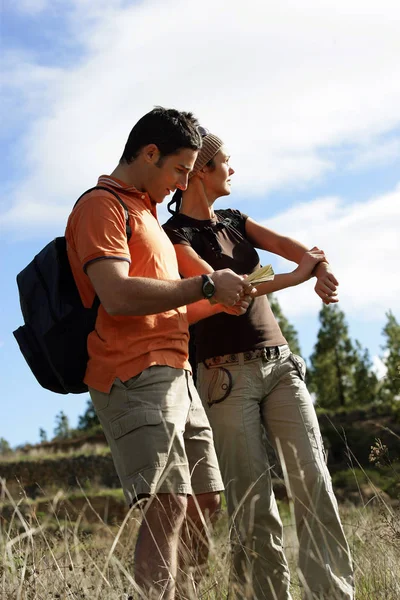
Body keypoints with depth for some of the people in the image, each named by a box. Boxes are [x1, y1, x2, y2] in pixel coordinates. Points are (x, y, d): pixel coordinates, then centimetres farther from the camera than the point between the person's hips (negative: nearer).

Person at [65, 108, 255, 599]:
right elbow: (117, 297, -20)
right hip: (134, 374, -10)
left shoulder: (144, 213, 27)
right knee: (168, 504, -19)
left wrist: (214, 305, 14)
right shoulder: (102, 205, -4)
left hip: (174, 373, 10)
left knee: (204, 501, 7)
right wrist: (205, 286, -13)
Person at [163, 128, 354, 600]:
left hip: (279, 364, 6)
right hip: (228, 374, -5)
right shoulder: (174, 235, -2)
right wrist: (297, 276, -7)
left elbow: (300, 250, 5)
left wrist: (324, 271, -19)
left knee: (313, 483, -6)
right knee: (252, 503, -7)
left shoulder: (234, 222, 18)